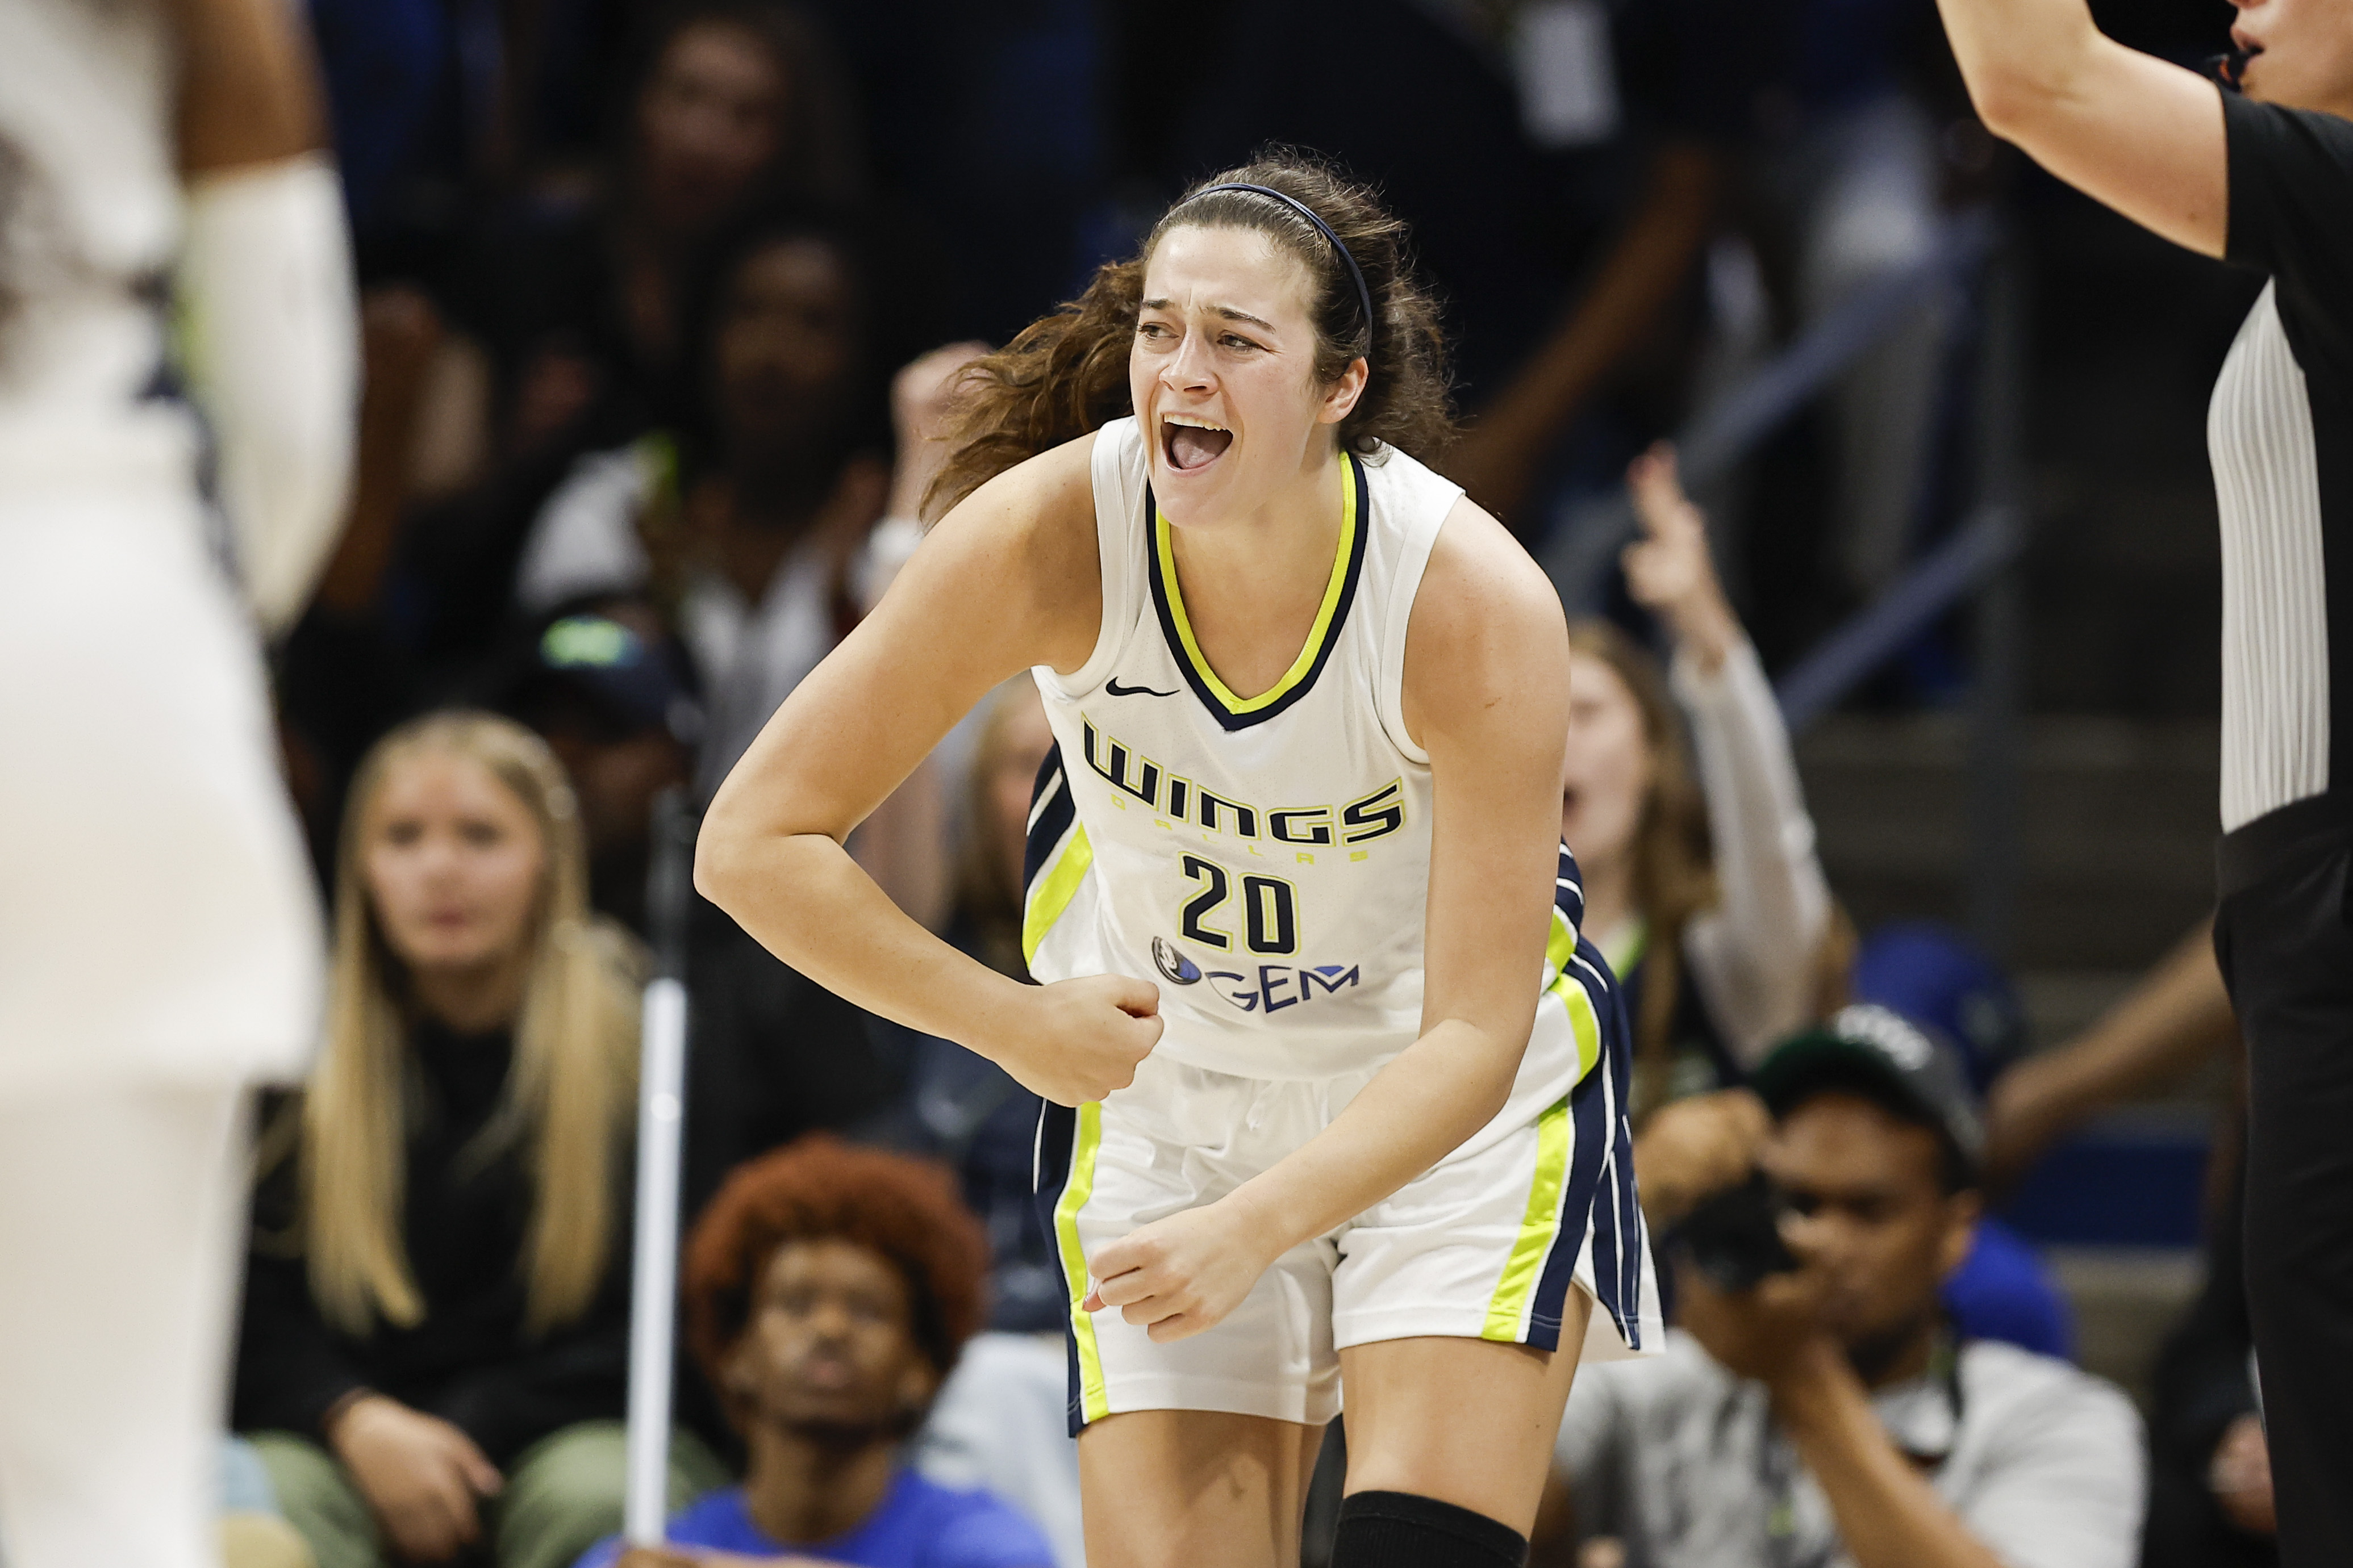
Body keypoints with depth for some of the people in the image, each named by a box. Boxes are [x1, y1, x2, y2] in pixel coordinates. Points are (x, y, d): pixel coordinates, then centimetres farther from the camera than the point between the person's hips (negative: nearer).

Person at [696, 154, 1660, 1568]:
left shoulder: (1478, 602, -27)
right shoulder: (1049, 535, -23)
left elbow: (1475, 1037, -25)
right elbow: (756, 840, -16)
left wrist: (1251, 1227, -37)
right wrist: (1018, 1027, -18)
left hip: (1455, 1114, -2)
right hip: (1170, 1109, 2)